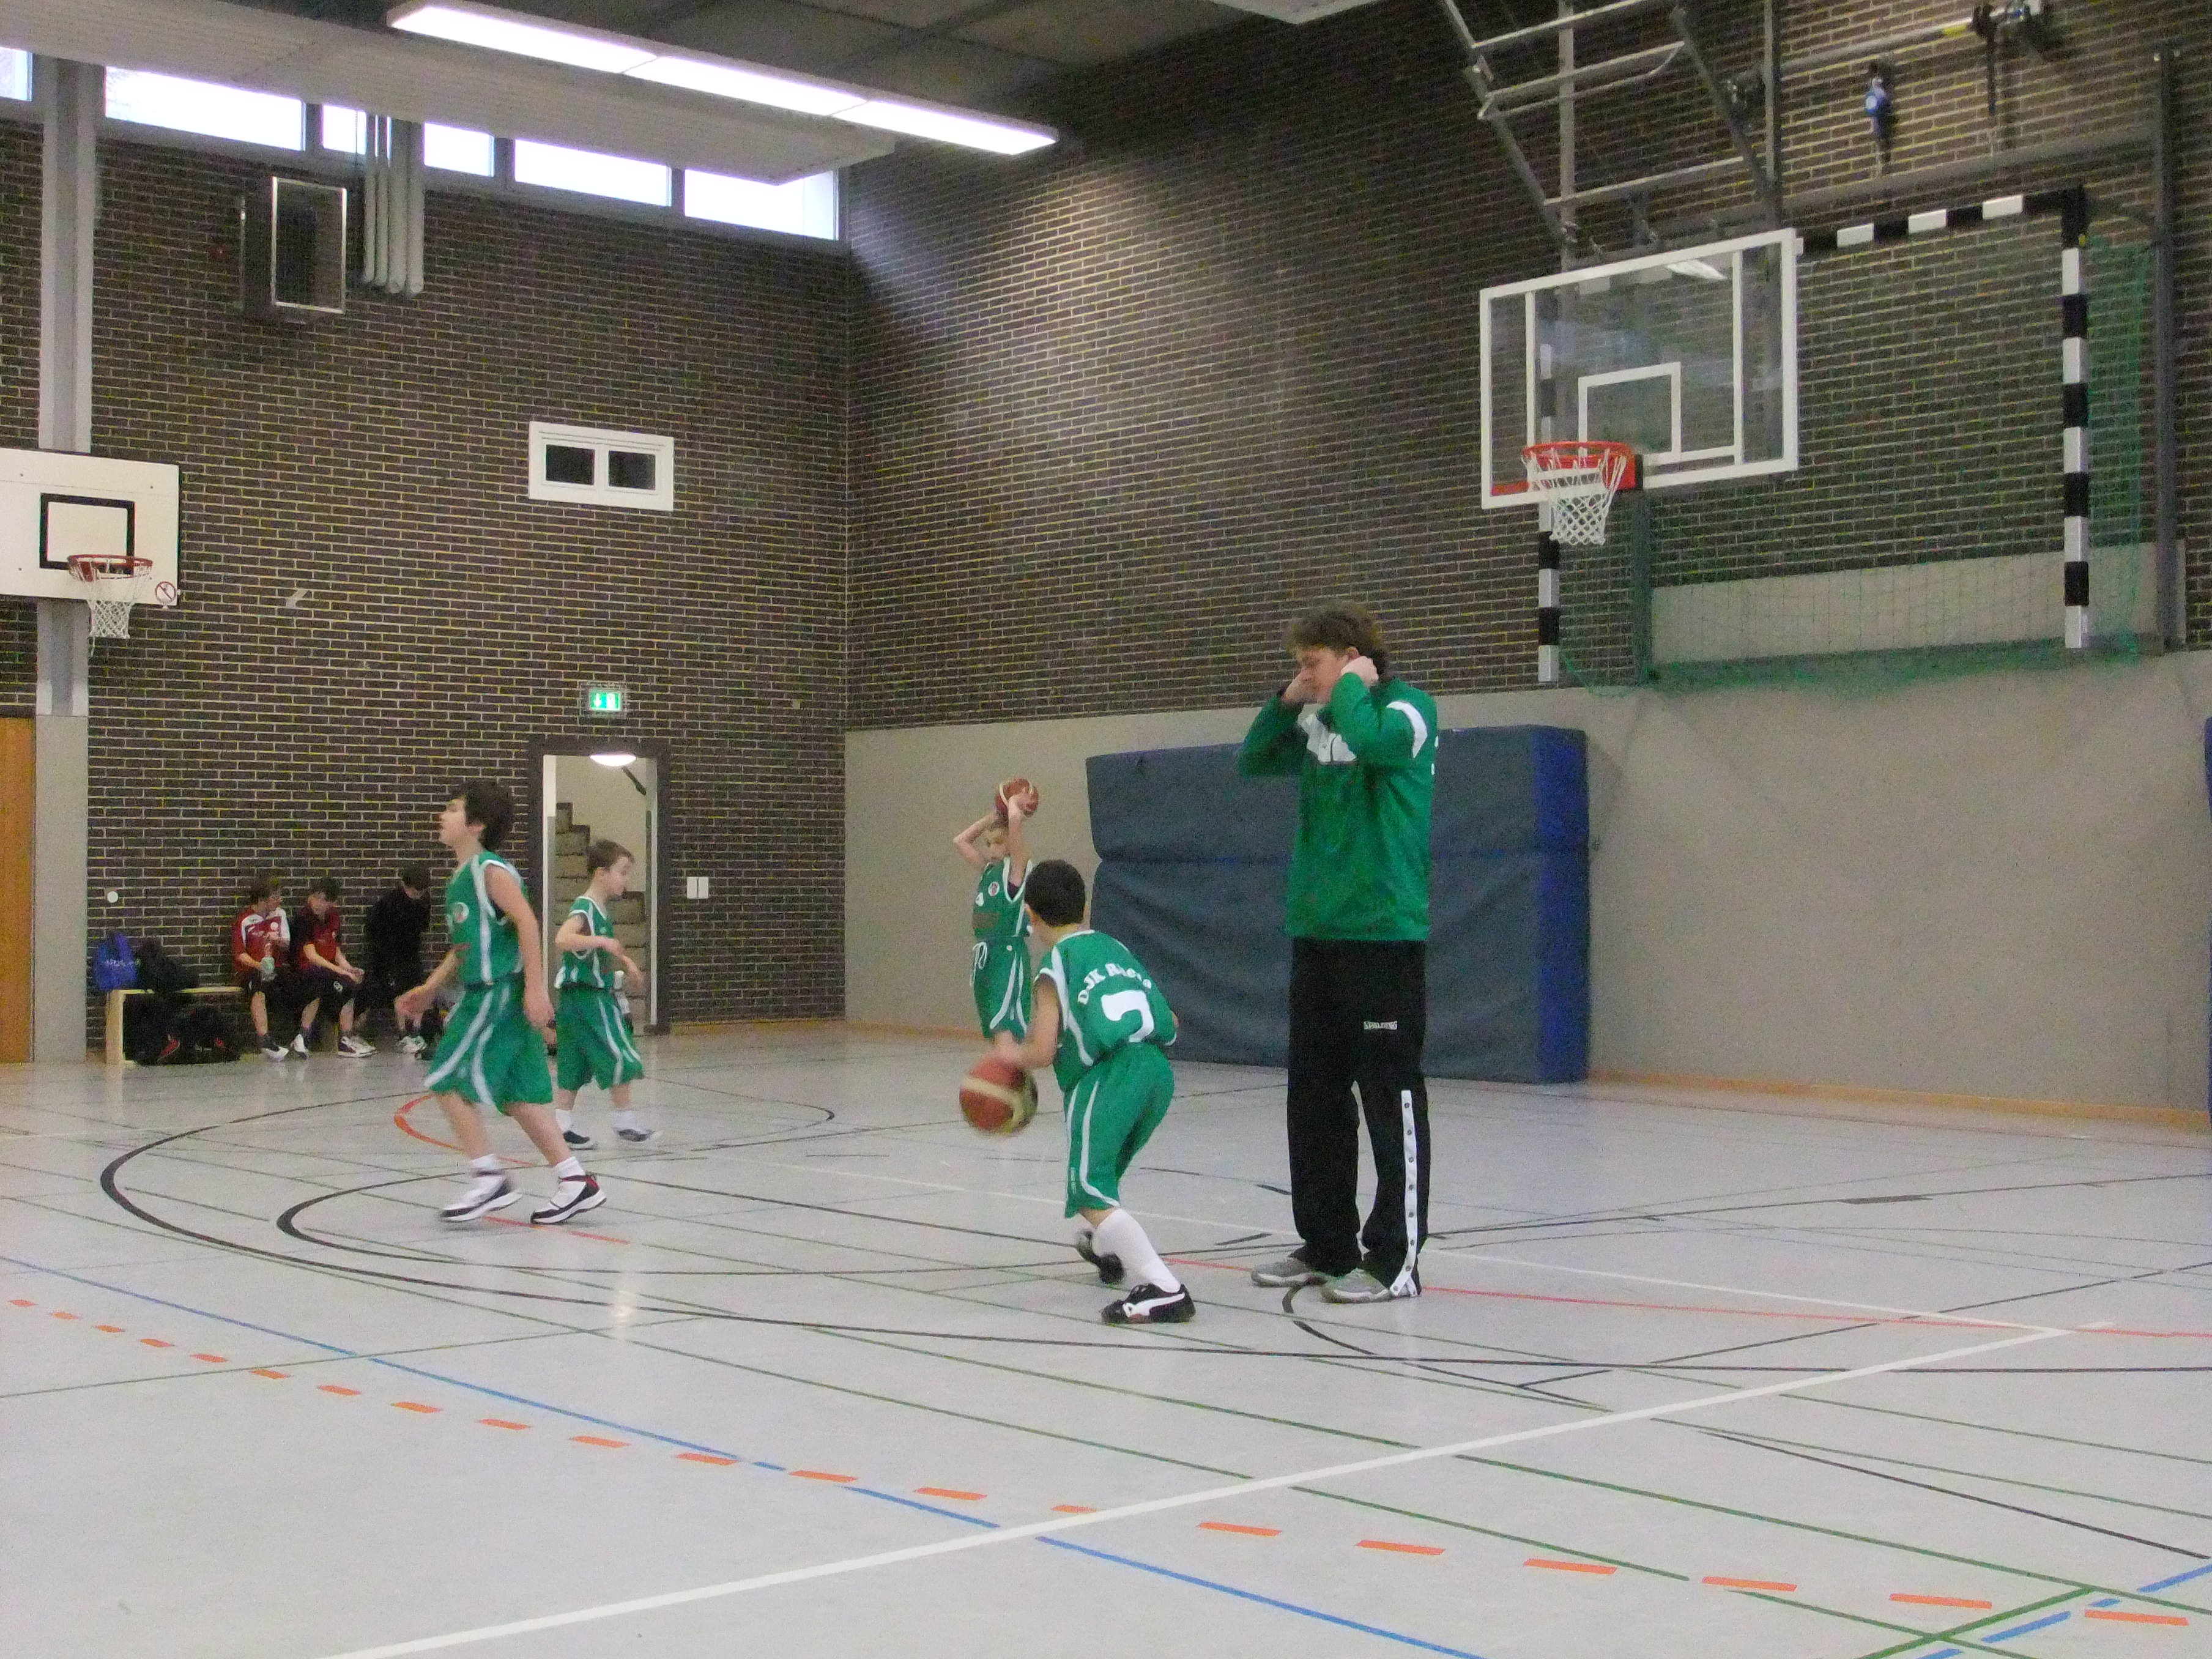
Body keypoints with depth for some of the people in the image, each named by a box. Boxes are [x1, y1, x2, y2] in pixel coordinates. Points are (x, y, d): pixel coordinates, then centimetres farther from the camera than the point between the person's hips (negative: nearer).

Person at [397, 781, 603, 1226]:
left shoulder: (490, 870, -11)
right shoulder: (461, 877, 17)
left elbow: (527, 922, -20)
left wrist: (535, 987, -25)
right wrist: (429, 988, 22)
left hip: (500, 993, -9)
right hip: (482, 994, 9)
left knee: (448, 1080, -6)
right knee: (518, 1094, 8)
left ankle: (489, 1178, -1)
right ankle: (576, 1181, 9)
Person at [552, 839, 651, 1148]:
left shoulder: (601, 911, 14)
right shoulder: (584, 909, -16)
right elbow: (562, 939, -36)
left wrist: (625, 962, 18)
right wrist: (603, 941, -34)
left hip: (597, 997, 10)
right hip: (586, 998, -10)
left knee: (575, 1065, 9)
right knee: (620, 1056, -4)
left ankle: (562, 1125, 11)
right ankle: (625, 1121, 4)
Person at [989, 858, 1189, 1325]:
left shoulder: (1057, 962, 5)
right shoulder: (1117, 949, 24)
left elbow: (1042, 1053, -2)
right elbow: (1167, 1022, 23)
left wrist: (1011, 1054, 19)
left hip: (1109, 1075, -8)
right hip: (1158, 1070, 8)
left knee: (1091, 1192, -11)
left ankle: (1164, 1290, -28)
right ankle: (1104, 1247, 59)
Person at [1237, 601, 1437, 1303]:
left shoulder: (1406, 708, -7)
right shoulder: (1320, 721, 12)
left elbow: (1371, 741, -28)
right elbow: (1252, 760, 19)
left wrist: (1352, 687, -11)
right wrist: (1287, 701, 6)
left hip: (1383, 934, -8)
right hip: (1315, 932, 8)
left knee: (1391, 1098, -2)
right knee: (1313, 1098, 11)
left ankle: (1395, 1258, 3)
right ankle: (1327, 1244, 22)